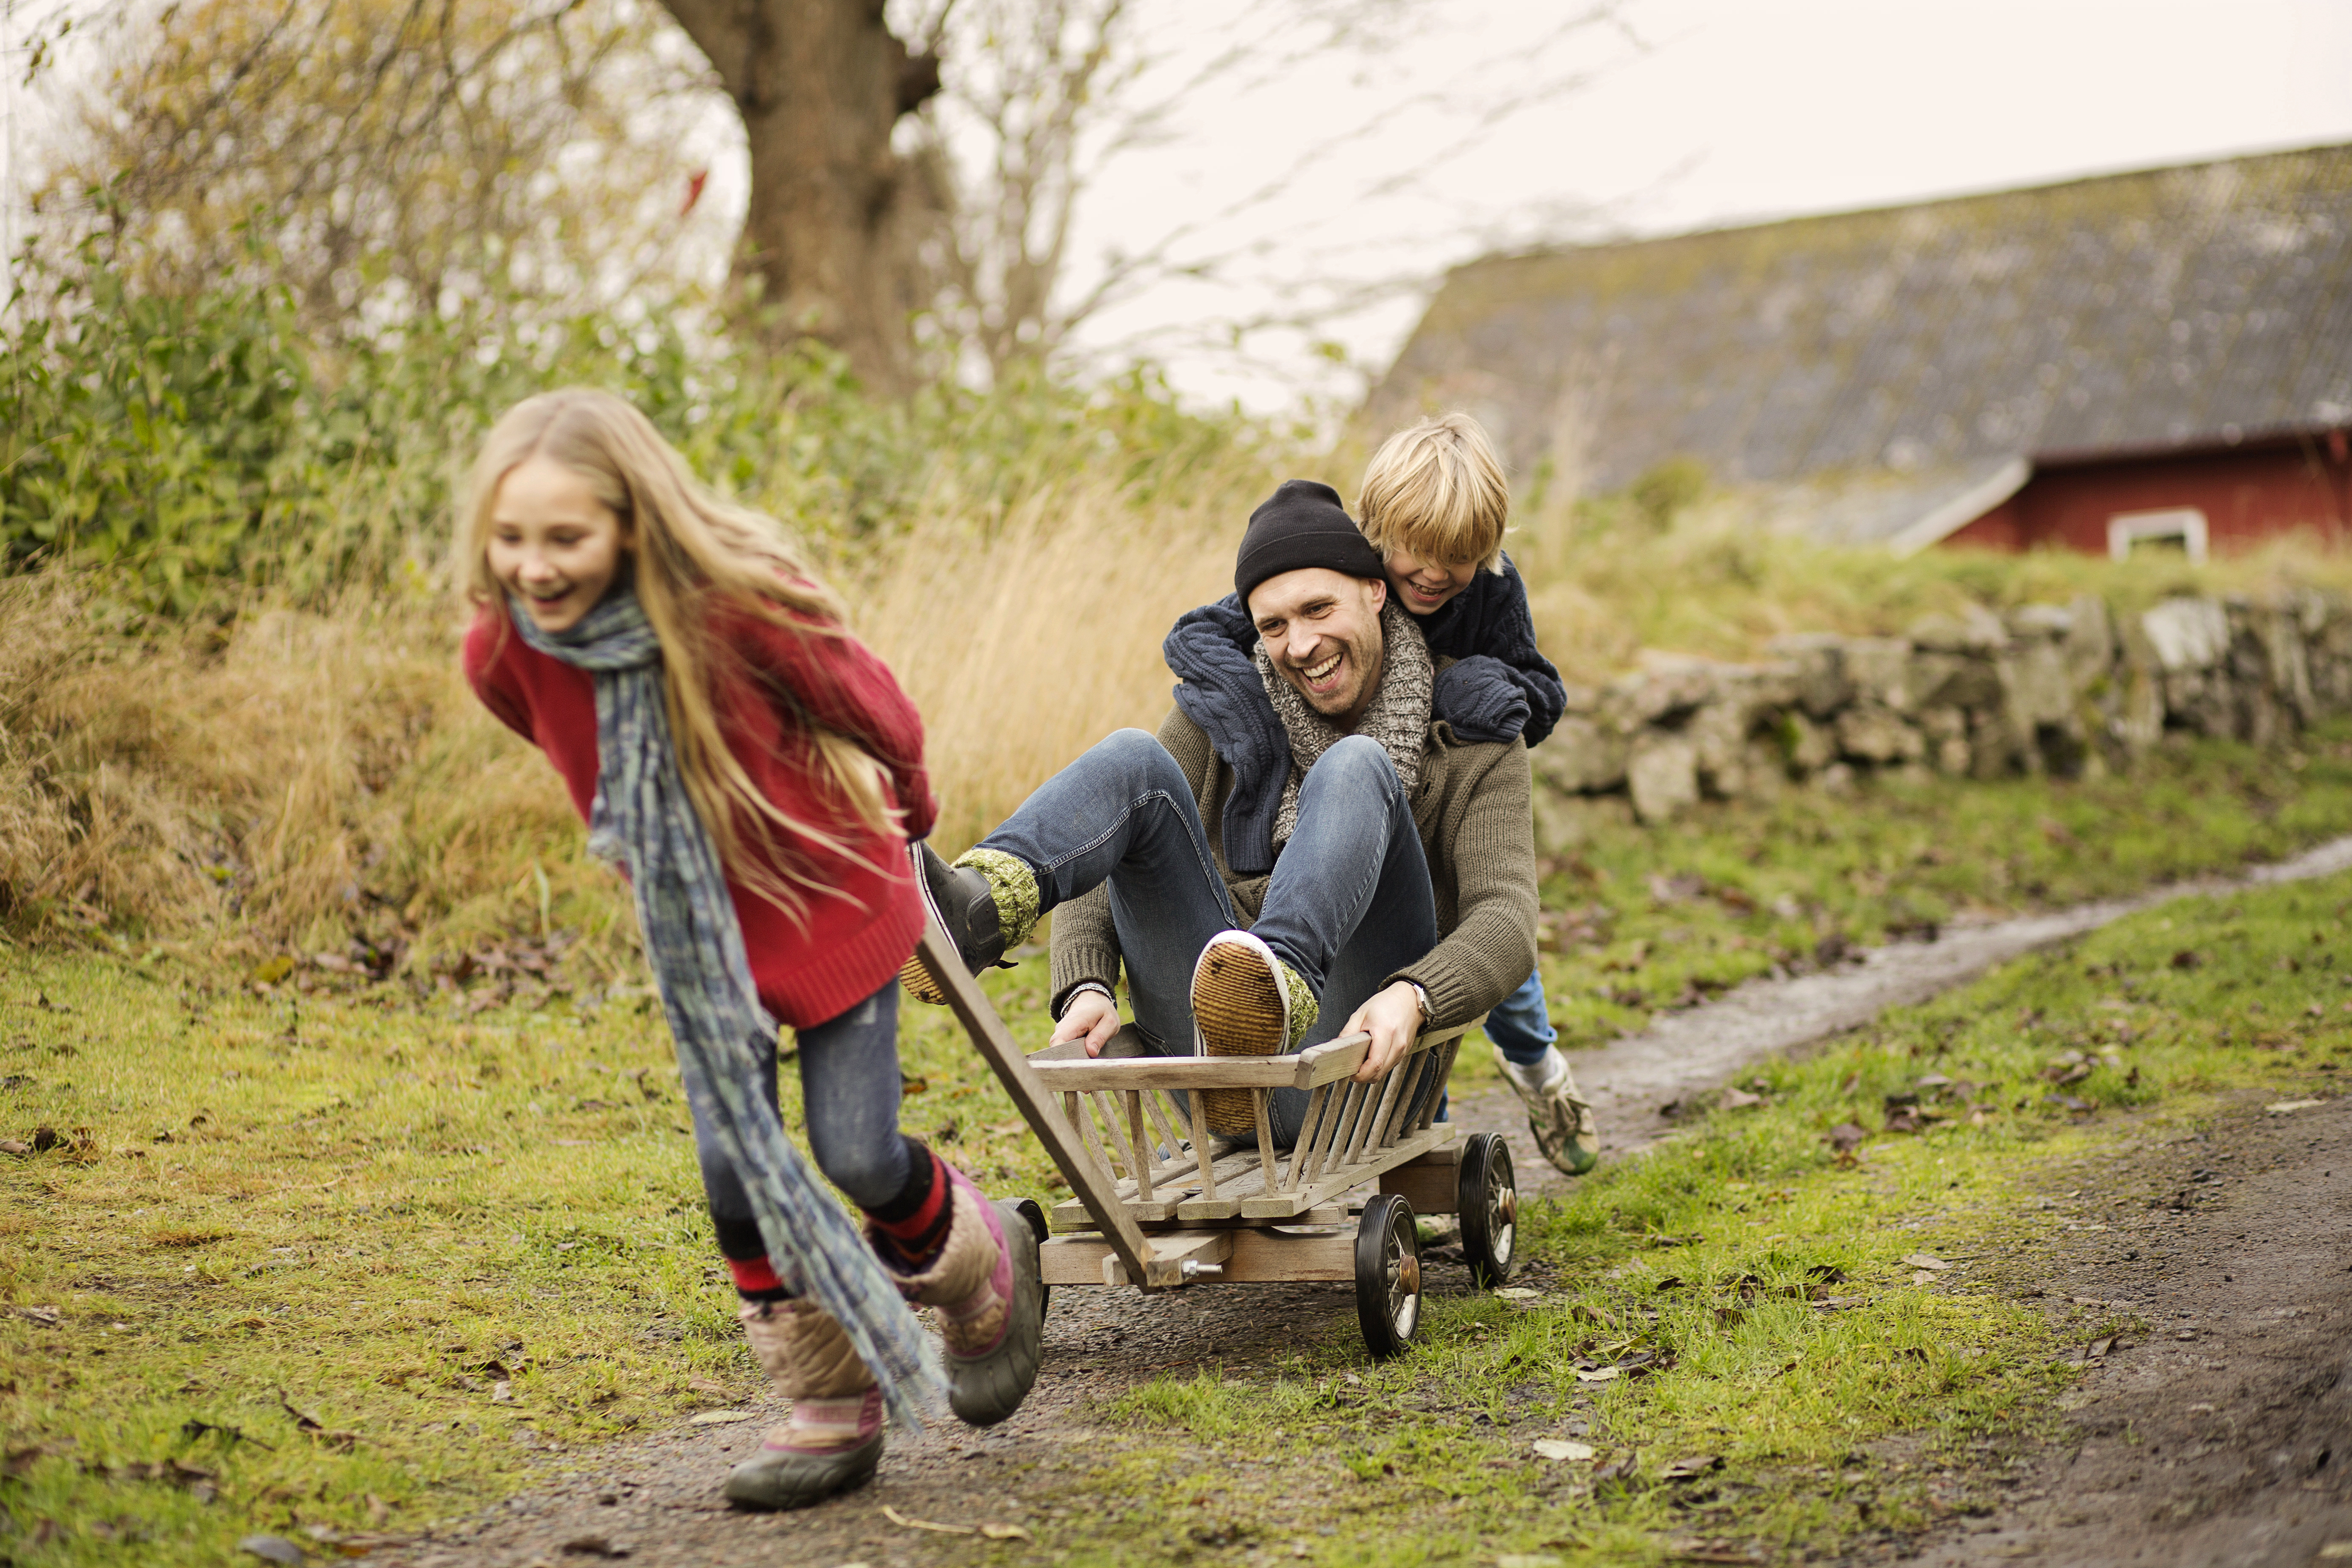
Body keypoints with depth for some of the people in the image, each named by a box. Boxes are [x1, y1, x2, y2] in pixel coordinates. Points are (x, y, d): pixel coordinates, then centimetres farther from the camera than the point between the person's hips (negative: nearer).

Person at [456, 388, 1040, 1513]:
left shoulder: (737, 605, -31)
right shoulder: (505, 657, -16)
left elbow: (877, 714, -12)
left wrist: (905, 820, 7)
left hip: (828, 900, -4)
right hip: (696, 933, 4)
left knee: (856, 1152, -4)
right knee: (736, 1169, 0)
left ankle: (984, 1266, 30)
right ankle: (831, 1410, 17)